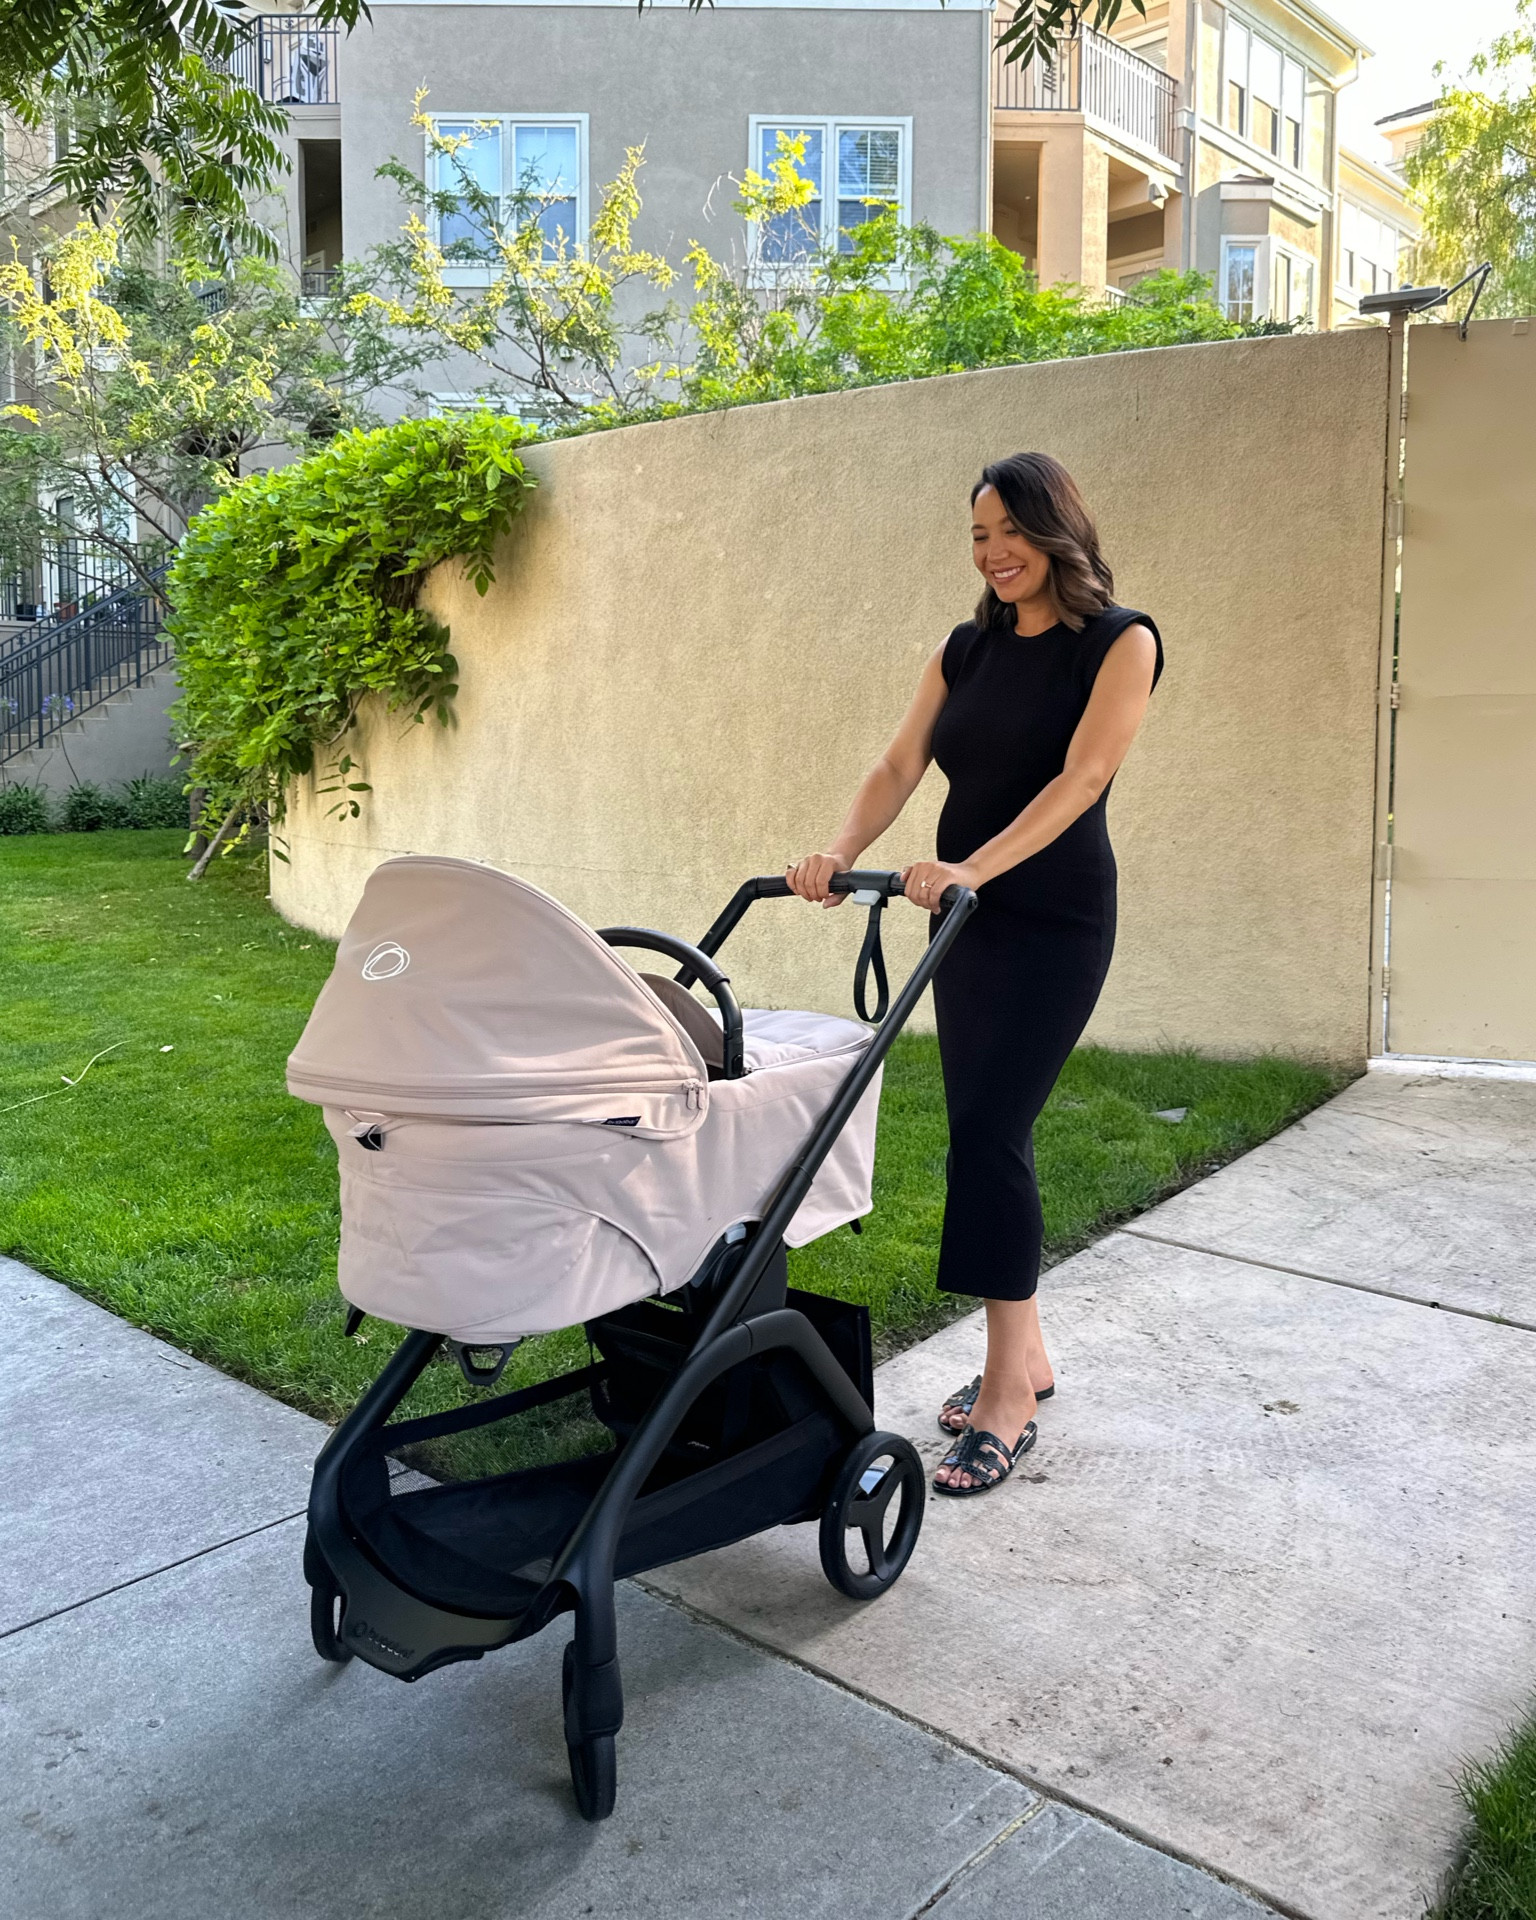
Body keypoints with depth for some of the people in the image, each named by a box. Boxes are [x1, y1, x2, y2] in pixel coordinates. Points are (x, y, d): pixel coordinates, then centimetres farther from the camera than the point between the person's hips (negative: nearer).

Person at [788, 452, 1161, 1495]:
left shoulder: (1120, 641, -6)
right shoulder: (967, 649, 11)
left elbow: (1079, 779, -19)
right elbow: (900, 764, 3)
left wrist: (972, 866, -31)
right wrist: (840, 852, -15)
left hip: (1056, 920, -6)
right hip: (966, 916, 6)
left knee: (990, 1133, -13)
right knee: (988, 1134, 8)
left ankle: (1006, 1400, -3)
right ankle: (1027, 1358, 22)